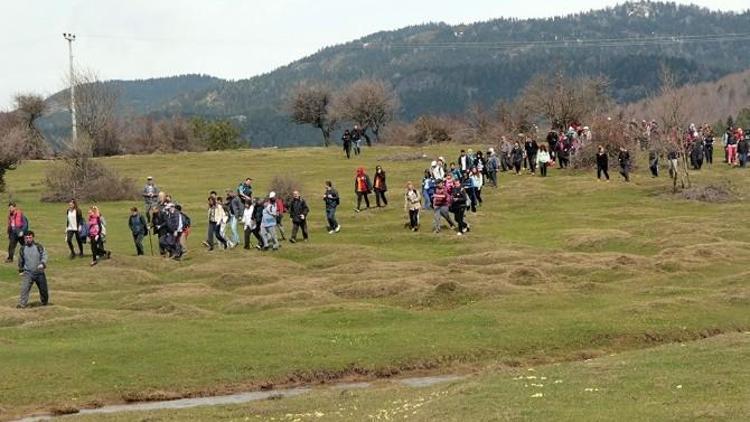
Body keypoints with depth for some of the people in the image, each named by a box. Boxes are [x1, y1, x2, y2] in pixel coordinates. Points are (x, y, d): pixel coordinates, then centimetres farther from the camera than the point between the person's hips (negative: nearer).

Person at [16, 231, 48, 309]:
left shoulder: (39, 247, -3)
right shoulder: (23, 248, 3)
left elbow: (45, 256, -8)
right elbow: (20, 260, 16)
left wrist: (42, 264, -26)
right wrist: (20, 270, 17)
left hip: (39, 272, 0)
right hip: (27, 273, 0)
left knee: (43, 288, 12)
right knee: (24, 288, -17)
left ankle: (45, 301, 36)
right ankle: (22, 303, -17)